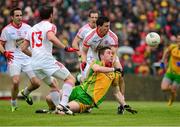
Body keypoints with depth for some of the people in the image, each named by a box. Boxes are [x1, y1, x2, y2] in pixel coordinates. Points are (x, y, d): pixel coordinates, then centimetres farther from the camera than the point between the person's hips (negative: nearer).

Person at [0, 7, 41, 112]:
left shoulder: (27, 27, 5)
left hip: (27, 58, 3)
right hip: (14, 59, -3)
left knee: (36, 83, -5)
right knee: (16, 82, -21)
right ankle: (13, 103, 4)